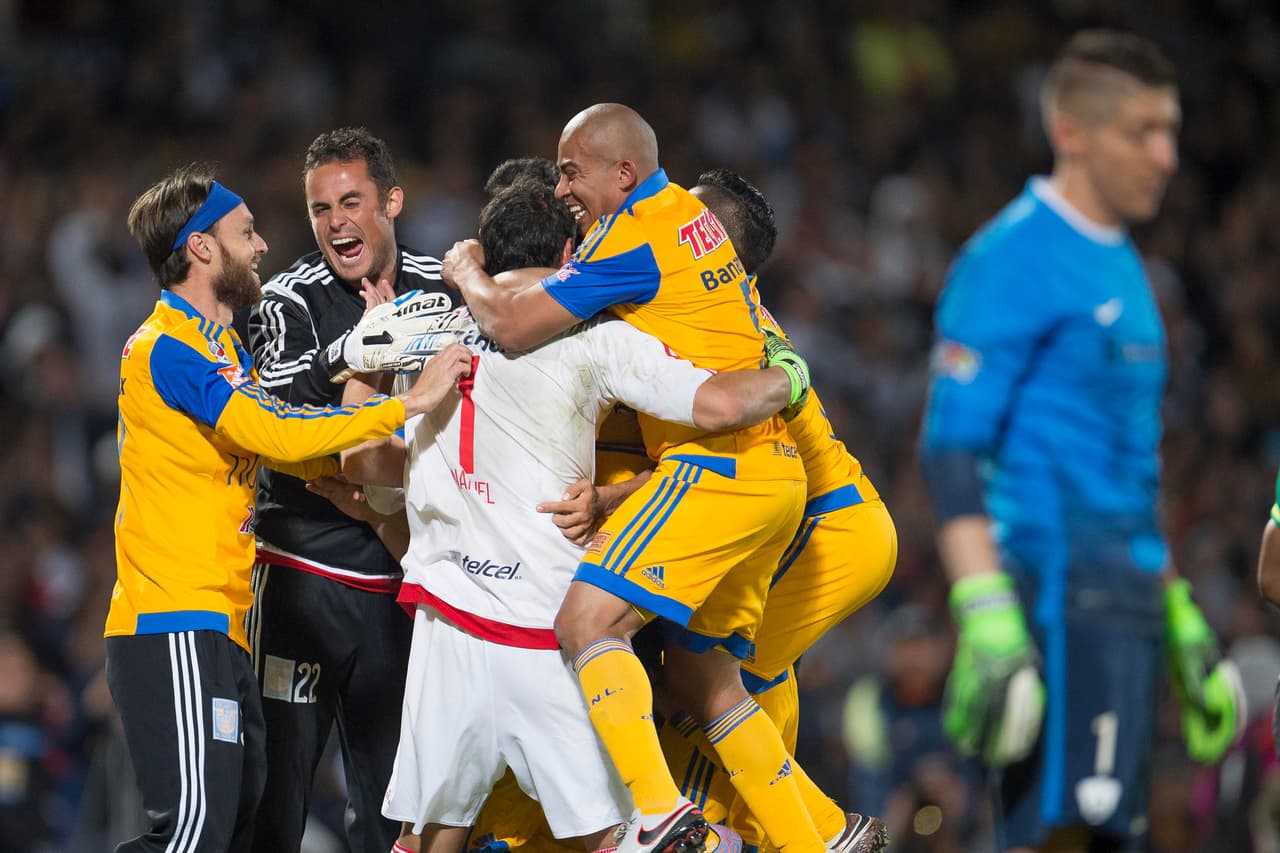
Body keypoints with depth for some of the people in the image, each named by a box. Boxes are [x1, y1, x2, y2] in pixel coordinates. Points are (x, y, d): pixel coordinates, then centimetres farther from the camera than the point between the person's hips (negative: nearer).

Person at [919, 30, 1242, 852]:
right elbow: (952, 445, -14)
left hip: (1128, 599, 9)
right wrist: (985, 612, -23)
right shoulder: (1013, 258, -8)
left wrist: (1178, 611, 27)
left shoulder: (1122, 264, 21)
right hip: (1058, 591, -9)